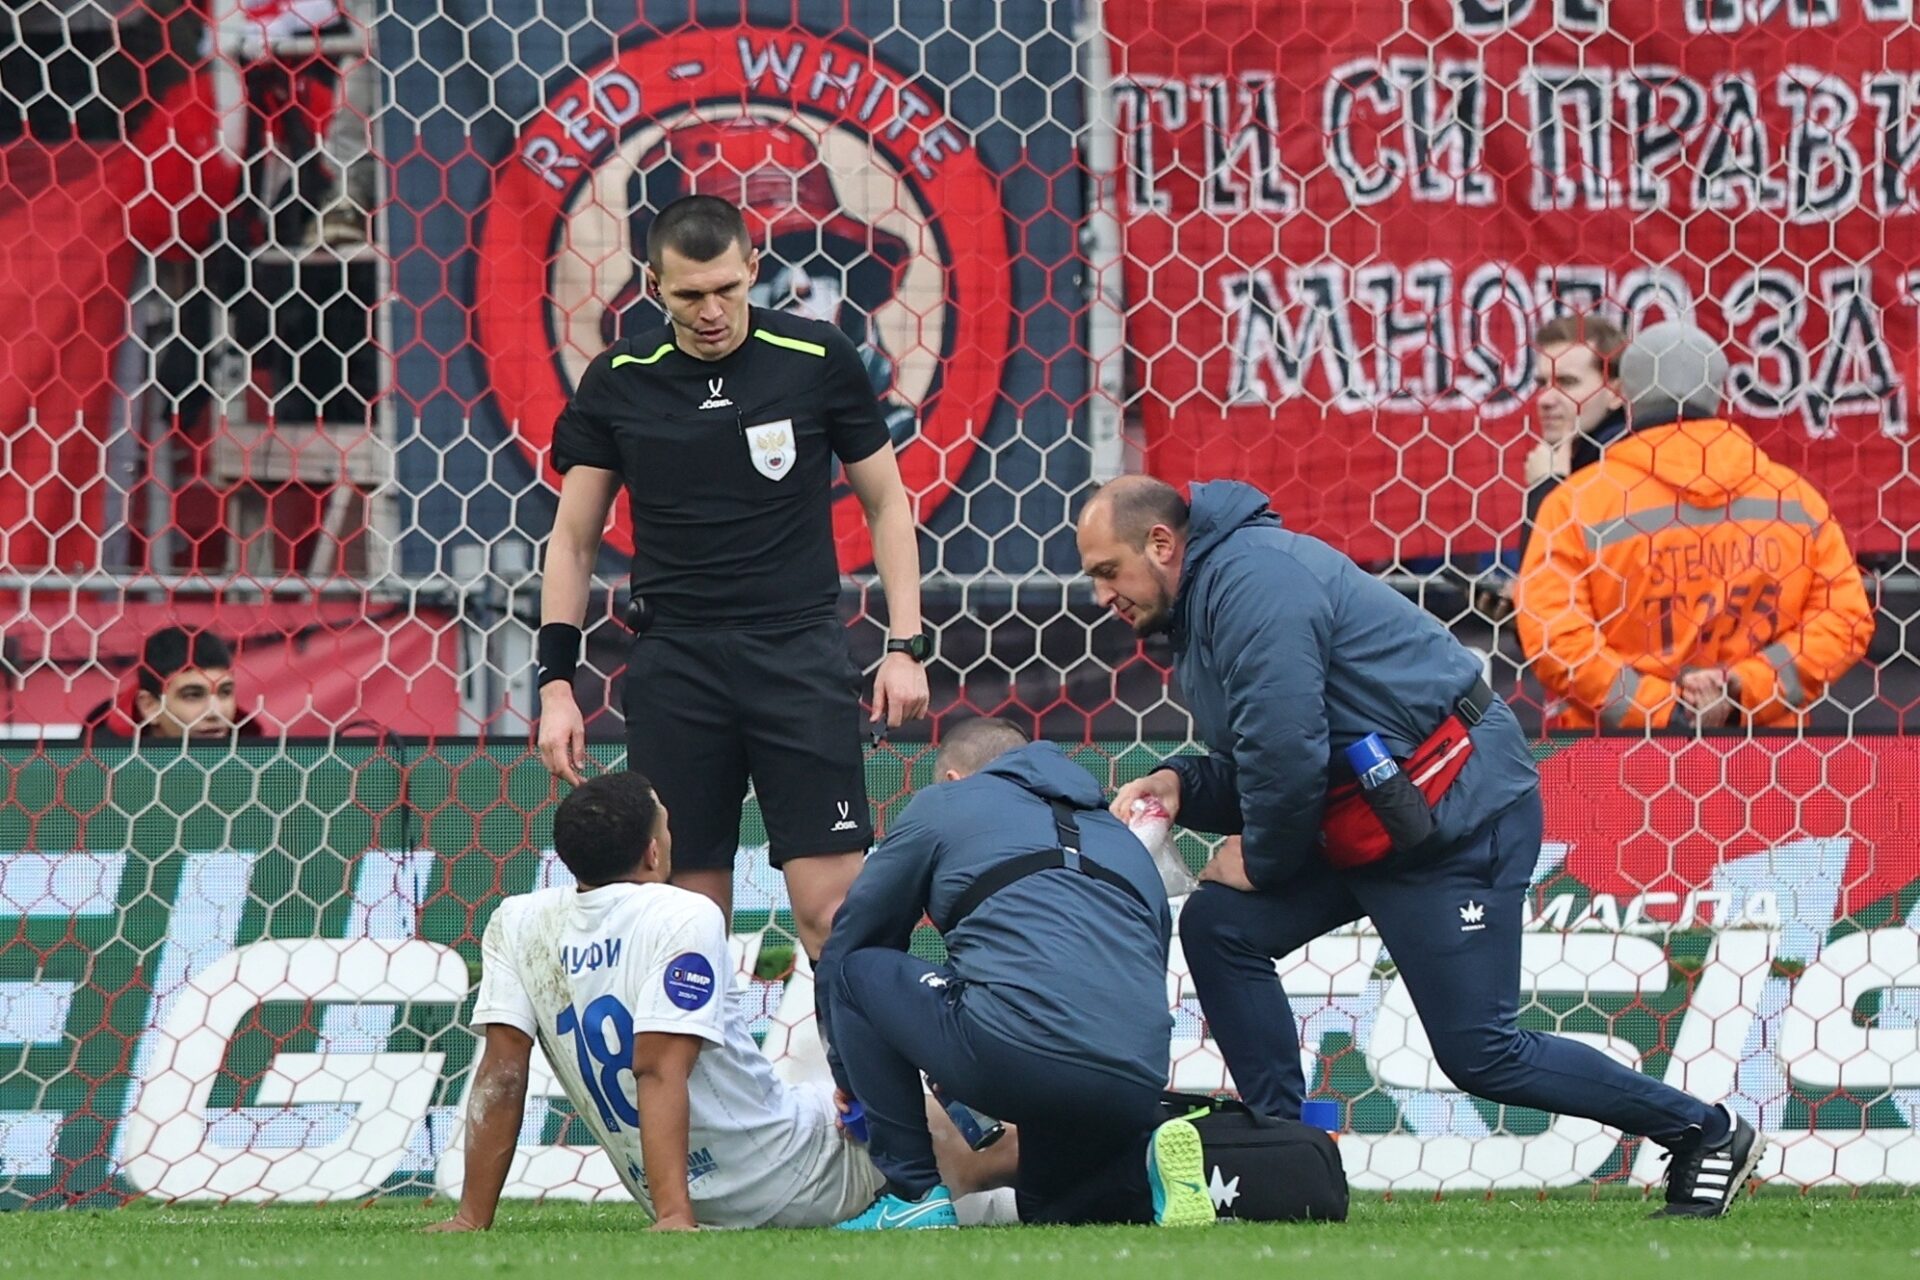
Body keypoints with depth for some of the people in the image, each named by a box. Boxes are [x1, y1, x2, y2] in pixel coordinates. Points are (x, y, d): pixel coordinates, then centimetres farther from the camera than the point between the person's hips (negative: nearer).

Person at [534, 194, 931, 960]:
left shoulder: (818, 359, -1)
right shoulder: (619, 381, 3)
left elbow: (886, 503, 9)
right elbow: (573, 536, 10)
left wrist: (905, 646, 1)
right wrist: (557, 681, 3)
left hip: (800, 652, -2)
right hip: (674, 661, 2)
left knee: (831, 907, -10)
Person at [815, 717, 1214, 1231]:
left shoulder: (945, 804, 21)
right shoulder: (1123, 839, 34)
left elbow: (846, 944, 27)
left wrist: (854, 1081, 43)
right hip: (1137, 1085, 6)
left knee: (856, 971, 20)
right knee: (1047, 1208, 34)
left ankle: (915, 1194, 10)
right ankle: (1145, 1171, 1)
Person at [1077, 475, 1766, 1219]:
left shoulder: (1250, 579, -18)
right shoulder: (1201, 606, 15)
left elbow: (1287, 751, -23)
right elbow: (1253, 766, 18)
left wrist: (1261, 858, -7)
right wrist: (1181, 786, -2)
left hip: (1457, 814, -10)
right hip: (1368, 822, 10)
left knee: (1482, 1057, -7)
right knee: (1219, 927, 0)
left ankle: (1705, 1135, 7)